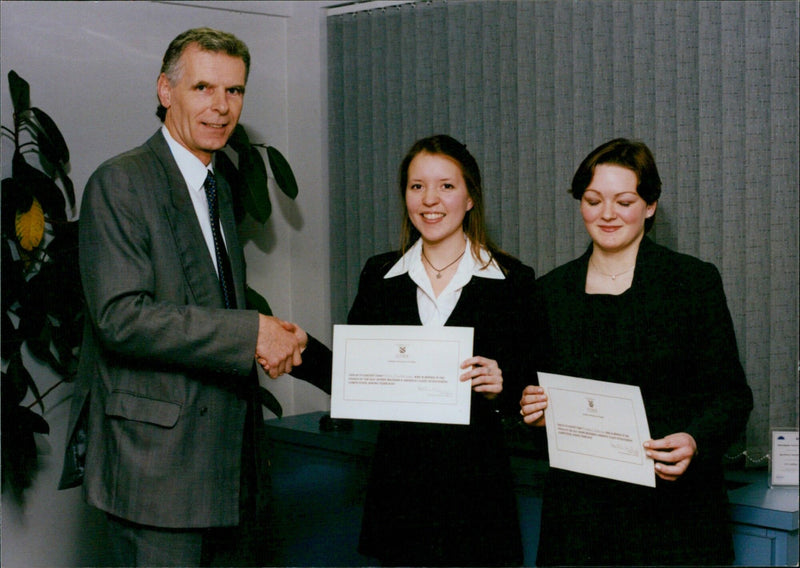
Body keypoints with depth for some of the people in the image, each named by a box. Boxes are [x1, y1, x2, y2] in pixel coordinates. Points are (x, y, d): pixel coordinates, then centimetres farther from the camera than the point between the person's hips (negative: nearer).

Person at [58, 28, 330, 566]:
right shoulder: (120, 183, -10)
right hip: (156, 457, -8)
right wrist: (251, 332, -22)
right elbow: (121, 317, -21)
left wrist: (282, 340, 3)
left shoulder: (218, 188, 18)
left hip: (230, 453, 8)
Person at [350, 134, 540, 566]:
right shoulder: (379, 276, 8)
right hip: (398, 478, 2)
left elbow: (532, 385, 1)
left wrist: (501, 386, -18)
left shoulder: (511, 279, 0)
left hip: (477, 482, -2)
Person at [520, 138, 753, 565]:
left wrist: (695, 442, -20)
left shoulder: (695, 281, 0)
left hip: (672, 507, -2)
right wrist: (533, 409, -8)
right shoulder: (551, 290, 8)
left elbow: (731, 394, -2)